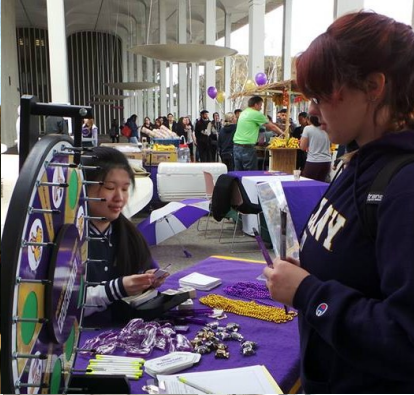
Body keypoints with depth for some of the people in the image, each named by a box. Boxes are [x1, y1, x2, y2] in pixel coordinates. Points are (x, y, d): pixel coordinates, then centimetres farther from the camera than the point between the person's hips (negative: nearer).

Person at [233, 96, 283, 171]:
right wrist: (282, 133, 17)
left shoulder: (243, 113, 16)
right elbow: (271, 127, 1)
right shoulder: (256, 114, -7)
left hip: (236, 145, 8)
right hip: (247, 147, -8)